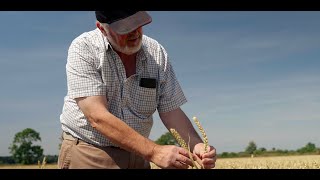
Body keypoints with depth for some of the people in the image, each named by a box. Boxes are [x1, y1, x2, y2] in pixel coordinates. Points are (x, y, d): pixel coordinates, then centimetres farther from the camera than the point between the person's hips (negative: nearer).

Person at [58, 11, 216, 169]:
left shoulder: (156, 53, -4)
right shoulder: (83, 49, -15)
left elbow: (171, 110, -3)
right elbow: (98, 117, -24)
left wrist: (196, 145, -20)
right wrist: (153, 152, -28)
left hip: (137, 157, 4)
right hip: (87, 156, -3)